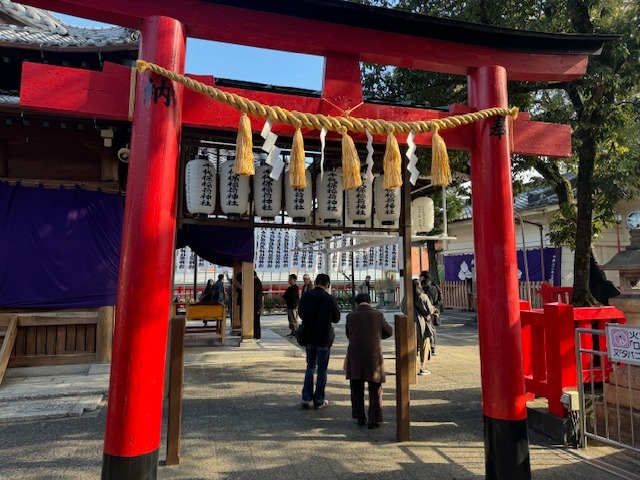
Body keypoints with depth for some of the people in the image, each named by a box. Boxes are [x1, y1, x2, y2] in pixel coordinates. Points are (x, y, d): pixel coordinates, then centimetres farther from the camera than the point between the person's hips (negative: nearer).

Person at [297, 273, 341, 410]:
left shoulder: (306, 296, -5)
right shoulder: (329, 299, -15)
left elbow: (300, 314, 9)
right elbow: (336, 318, -3)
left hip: (309, 337, 4)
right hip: (324, 338, -3)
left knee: (310, 366, 18)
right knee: (322, 369, 9)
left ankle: (306, 398, 17)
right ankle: (319, 401, 16)